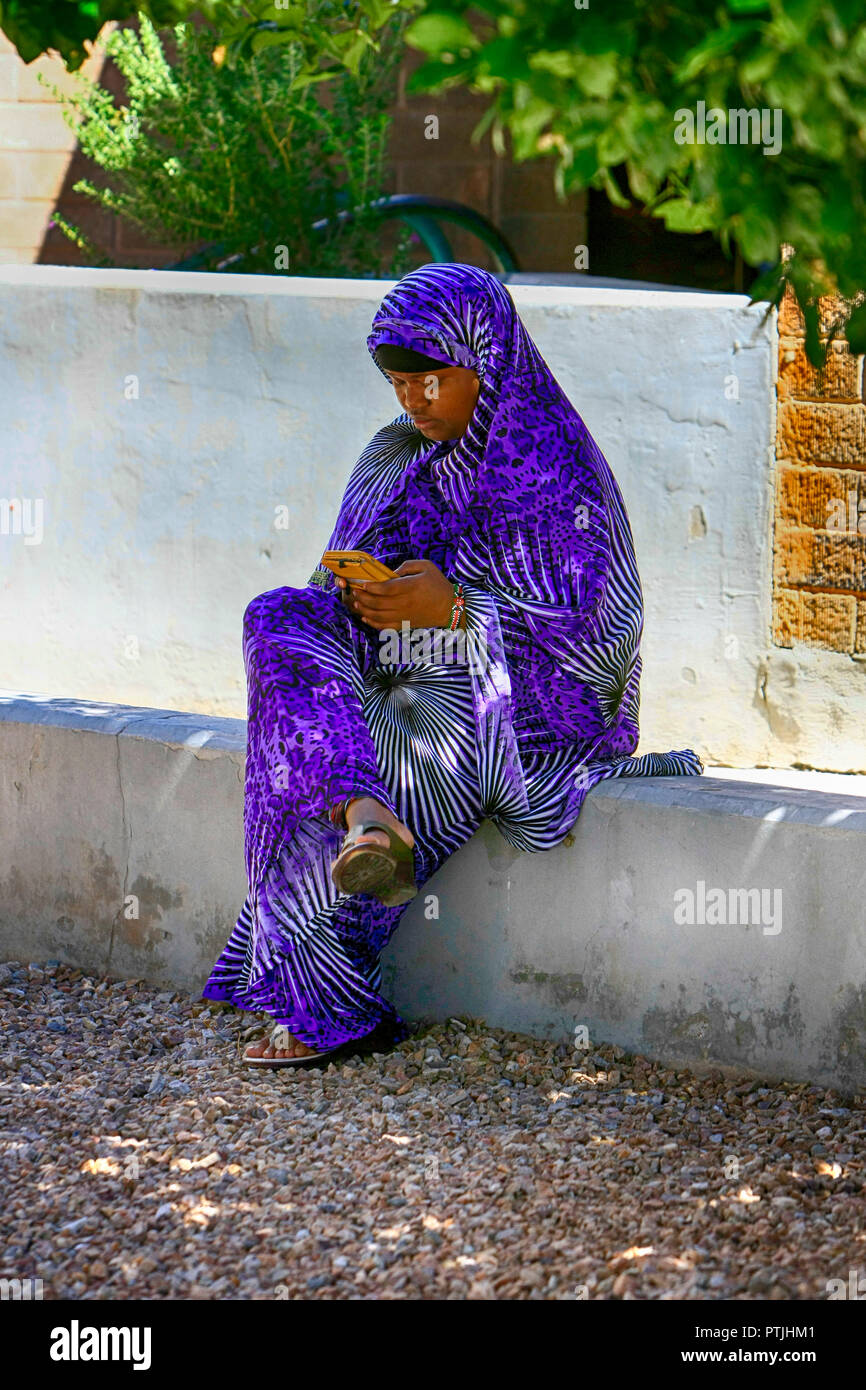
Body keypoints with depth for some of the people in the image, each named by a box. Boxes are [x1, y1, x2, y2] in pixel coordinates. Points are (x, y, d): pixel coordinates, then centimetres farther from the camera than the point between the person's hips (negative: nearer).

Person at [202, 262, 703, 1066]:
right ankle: (365, 817, -42)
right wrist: (360, 596, -9)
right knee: (278, 620, -21)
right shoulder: (396, 460, 12)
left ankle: (335, 1008, -14)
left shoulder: (557, 475, -8)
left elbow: (600, 640, -12)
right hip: (404, 687, 7)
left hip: (520, 710, -7)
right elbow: (346, 586, 16)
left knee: (298, 786, -26)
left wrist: (456, 610, -21)